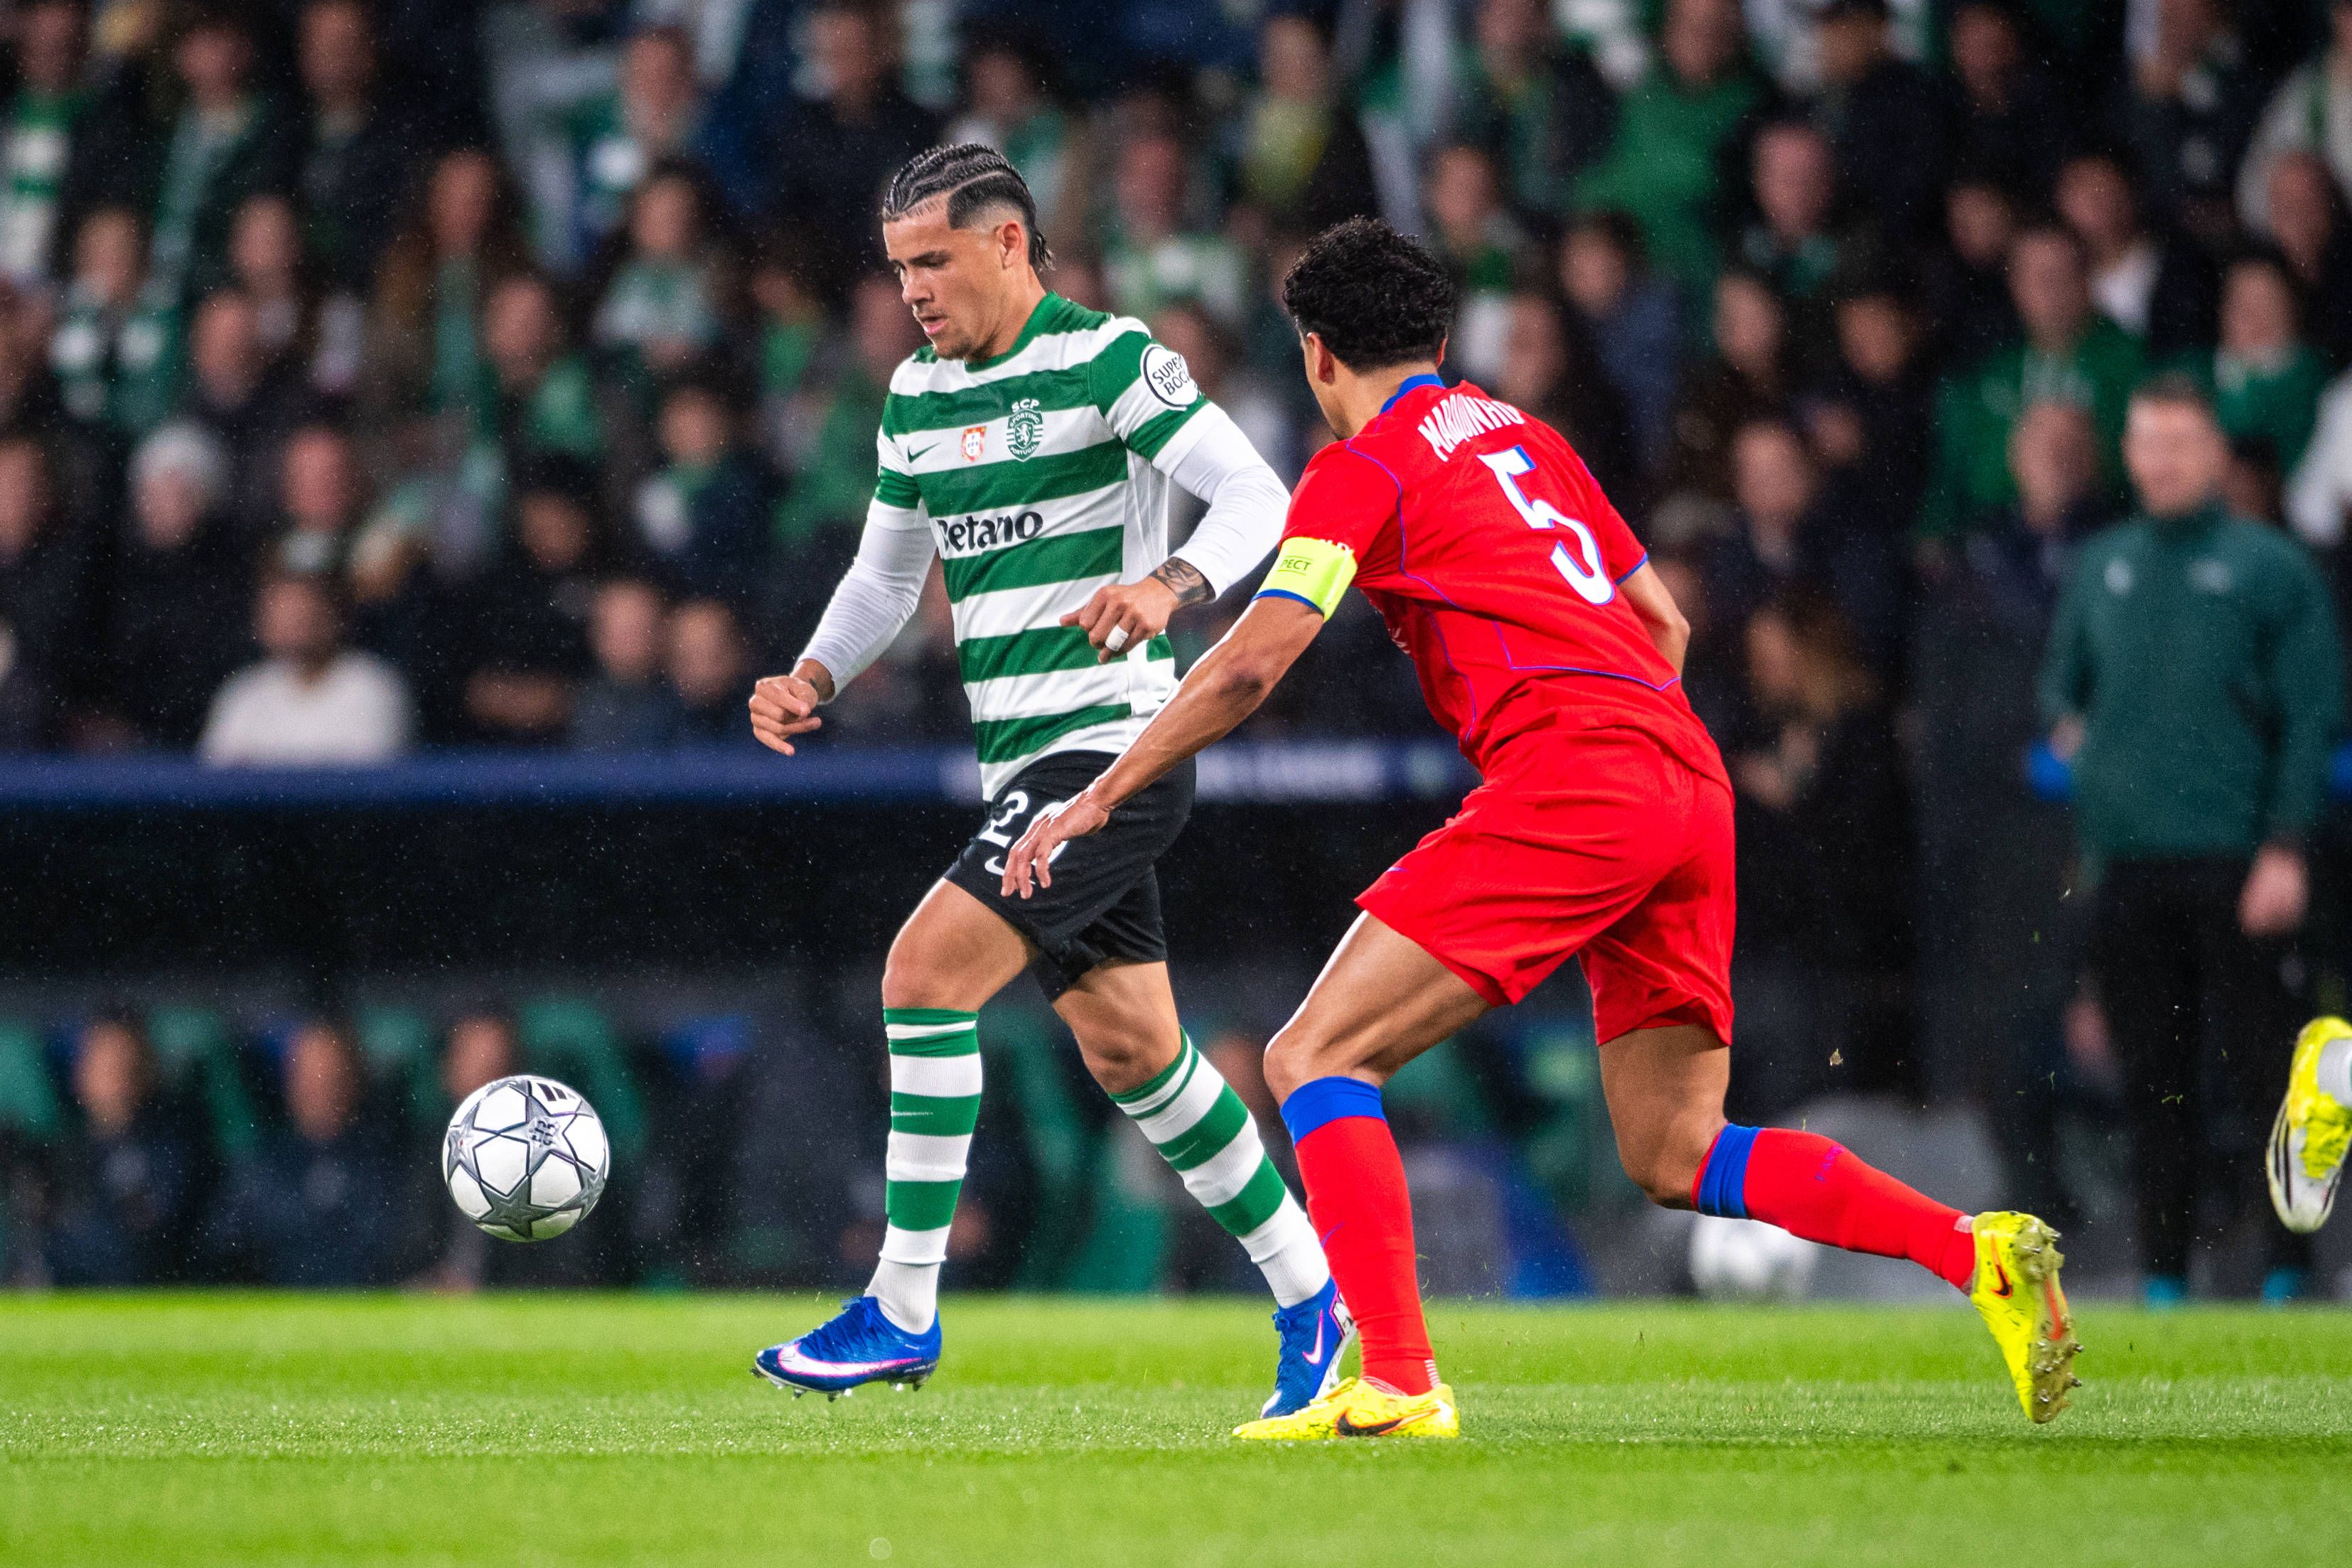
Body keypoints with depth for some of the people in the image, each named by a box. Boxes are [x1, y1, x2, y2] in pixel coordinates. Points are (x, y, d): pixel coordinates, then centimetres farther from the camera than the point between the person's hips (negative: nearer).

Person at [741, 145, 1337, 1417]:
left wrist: (1166, 584, -35)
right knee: (1129, 1052, 11)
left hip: (1112, 746, -8)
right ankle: (1311, 1295, 23)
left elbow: (1257, 497, -16)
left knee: (927, 970, -18)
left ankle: (903, 1311, -13)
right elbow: (888, 570, 24)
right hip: (1024, 765, 8)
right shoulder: (916, 395, 13)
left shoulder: (1106, 359, -10)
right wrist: (814, 677, 6)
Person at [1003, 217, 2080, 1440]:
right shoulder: (1524, 436, 27)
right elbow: (1664, 623, 31)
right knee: (1673, 1158, 13)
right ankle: (1977, 1251, -1)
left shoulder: (1365, 465, 4)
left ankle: (1397, 1382, -16)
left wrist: (1101, 797, 1)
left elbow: (1253, 663, -6)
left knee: (1315, 1060, -4)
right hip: (1690, 783, 8)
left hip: (1568, 784, -8)